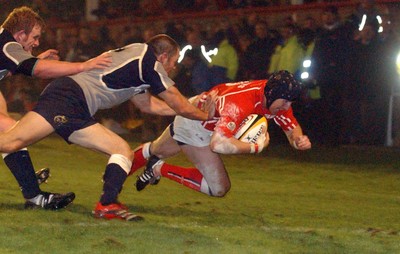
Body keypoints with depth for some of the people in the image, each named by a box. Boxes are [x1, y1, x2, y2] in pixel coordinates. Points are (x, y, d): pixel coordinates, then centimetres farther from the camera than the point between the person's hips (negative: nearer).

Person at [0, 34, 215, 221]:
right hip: (68, 97, -10)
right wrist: (205, 115, 23)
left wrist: (194, 108, 42)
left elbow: (146, 104, 39)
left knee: (123, 151, 6)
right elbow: (181, 107, 4)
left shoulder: (136, 55, 27)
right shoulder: (150, 62, -1)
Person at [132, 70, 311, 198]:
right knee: (218, 188, -9)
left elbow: (292, 128, -8)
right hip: (193, 125, -8)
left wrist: (298, 139, -32)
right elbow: (218, 144, -55)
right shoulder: (239, 104, -46)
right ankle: (160, 169, 2)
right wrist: (256, 146, -45)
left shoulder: (277, 98, -21)